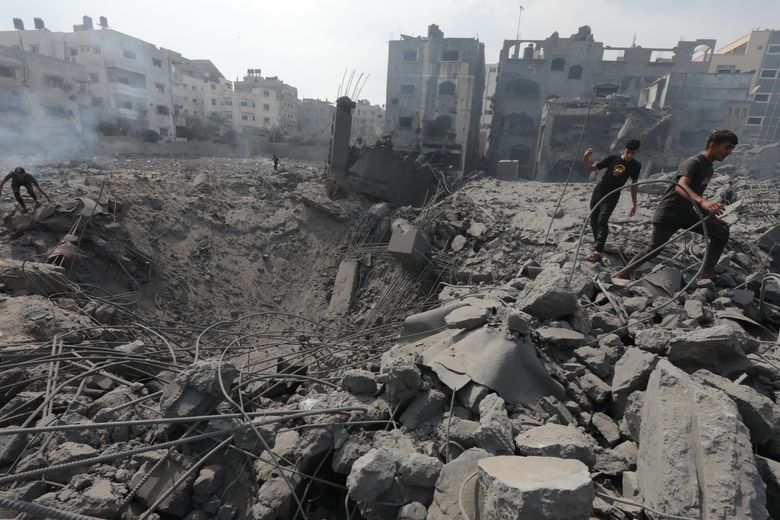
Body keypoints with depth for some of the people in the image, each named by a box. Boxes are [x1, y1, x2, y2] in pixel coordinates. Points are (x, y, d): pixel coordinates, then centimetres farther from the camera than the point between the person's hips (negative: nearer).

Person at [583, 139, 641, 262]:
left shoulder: (636, 166, -1)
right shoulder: (612, 159, -4)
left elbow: (634, 184, 10)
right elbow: (589, 169, -4)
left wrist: (634, 204, 9)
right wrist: (586, 158, -25)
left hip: (612, 197, -2)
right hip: (598, 193, 2)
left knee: (602, 221, -18)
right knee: (593, 221, 8)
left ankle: (598, 252, -23)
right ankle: (597, 243, 32)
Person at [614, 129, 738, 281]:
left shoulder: (708, 167, 12)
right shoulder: (693, 162, -17)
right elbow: (681, 187, -38)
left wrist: (712, 216, 20)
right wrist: (703, 201, -55)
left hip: (686, 213, 9)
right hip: (667, 214, -9)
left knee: (721, 232, 3)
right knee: (654, 250, -6)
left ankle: (707, 273, 6)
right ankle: (623, 273, 8)